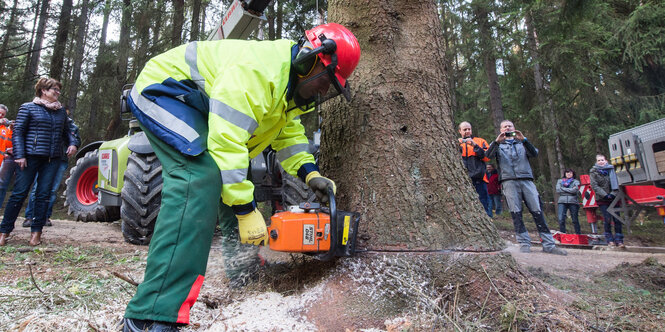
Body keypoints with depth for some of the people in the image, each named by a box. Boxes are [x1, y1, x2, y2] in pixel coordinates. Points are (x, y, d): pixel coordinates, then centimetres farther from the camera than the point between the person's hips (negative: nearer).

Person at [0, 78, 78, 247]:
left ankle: (36, 232, 12)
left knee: (44, 195, 4)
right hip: (31, 157, -4)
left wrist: (72, 143, 4)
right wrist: (19, 155, -10)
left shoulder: (61, 111, 14)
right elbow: (18, 132, -2)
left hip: (52, 159, 4)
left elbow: (65, 131, 24)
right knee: (19, 193, 0)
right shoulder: (28, 108, 1)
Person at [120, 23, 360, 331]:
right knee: (200, 180, -31)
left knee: (233, 181, 12)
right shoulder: (257, 69, -30)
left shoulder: (290, 84, 3)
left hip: (196, 109, 11)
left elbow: (289, 132, 10)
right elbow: (226, 141, -36)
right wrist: (246, 211, -32)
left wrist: (309, 173, -5)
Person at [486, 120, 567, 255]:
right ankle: (524, 243, -3)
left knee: (537, 211, -4)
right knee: (516, 213, -7)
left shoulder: (522, 143, 24)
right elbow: (489, 155, -2)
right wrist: (497, 141, -17)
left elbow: (534, 154, 5)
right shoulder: (499, 145, 19)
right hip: (509, 181, -1)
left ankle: (548, 244, -3)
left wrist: (524, 140, -9)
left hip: (526, 180, 2)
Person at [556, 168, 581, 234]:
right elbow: (558, 190, 1)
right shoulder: (560, 181, 18)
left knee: (575, 220, 4)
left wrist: (563, 189, -3)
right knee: (561, 219, -11)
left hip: (573, 201, -1)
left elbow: (575, 190, -7)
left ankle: (578, 234, 16)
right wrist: (570, 190, -1)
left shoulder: (576, 181, 13)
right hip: (562, 201, 1)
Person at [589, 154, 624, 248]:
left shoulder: (611, 169, 9)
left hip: (613, 198, 2)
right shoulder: (593, 172, 2)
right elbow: (594, 186, -6)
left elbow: (616, 183, 5)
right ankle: (610, 240, 6)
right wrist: (605, 195, -14)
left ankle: (619, 240, 5)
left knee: (617, 219, -2)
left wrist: (613, 194, -10)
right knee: (607, 219, -5)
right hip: (602, 200, -2)